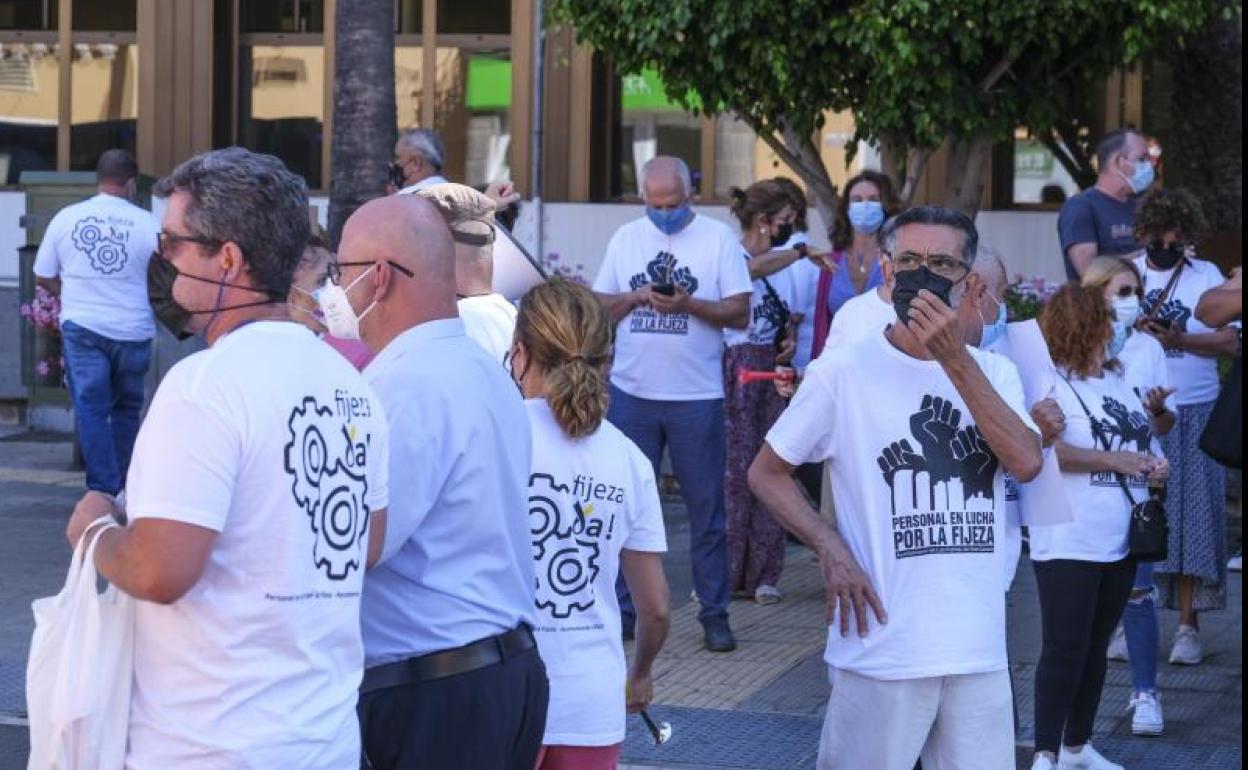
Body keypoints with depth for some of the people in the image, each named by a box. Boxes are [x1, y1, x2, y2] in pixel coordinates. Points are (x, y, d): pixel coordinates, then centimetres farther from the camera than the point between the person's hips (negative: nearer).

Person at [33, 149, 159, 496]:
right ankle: (123, 487, 19)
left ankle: (103, 489, -5)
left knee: (90, 409, 2)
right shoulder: (146, 223, -5)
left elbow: (43, 277, 6)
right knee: (126, 409, 15)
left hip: (82, 327, 0)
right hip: (133, 330, 0)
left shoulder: (66, 218, -1)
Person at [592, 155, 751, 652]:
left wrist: (687, 304, -18)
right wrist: (635, 297, -8)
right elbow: (599, 308, 10)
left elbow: (740, 313, -4)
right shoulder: (626, 238, 10)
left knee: (706, 508, 2)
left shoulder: (718, 238, 0)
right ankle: (622, 608, 14)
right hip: (632, 393, 3)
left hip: (696, 397, -2)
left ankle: (714, 614, 8)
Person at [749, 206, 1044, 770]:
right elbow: (766, 473, 3)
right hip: (882, 647, -3)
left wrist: (956, 360, -17)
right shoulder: (845, 372, -3)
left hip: (979, 652, 3)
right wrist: (830, 549, -11)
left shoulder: (995, 373, 7)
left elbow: (1026, 464, -10)